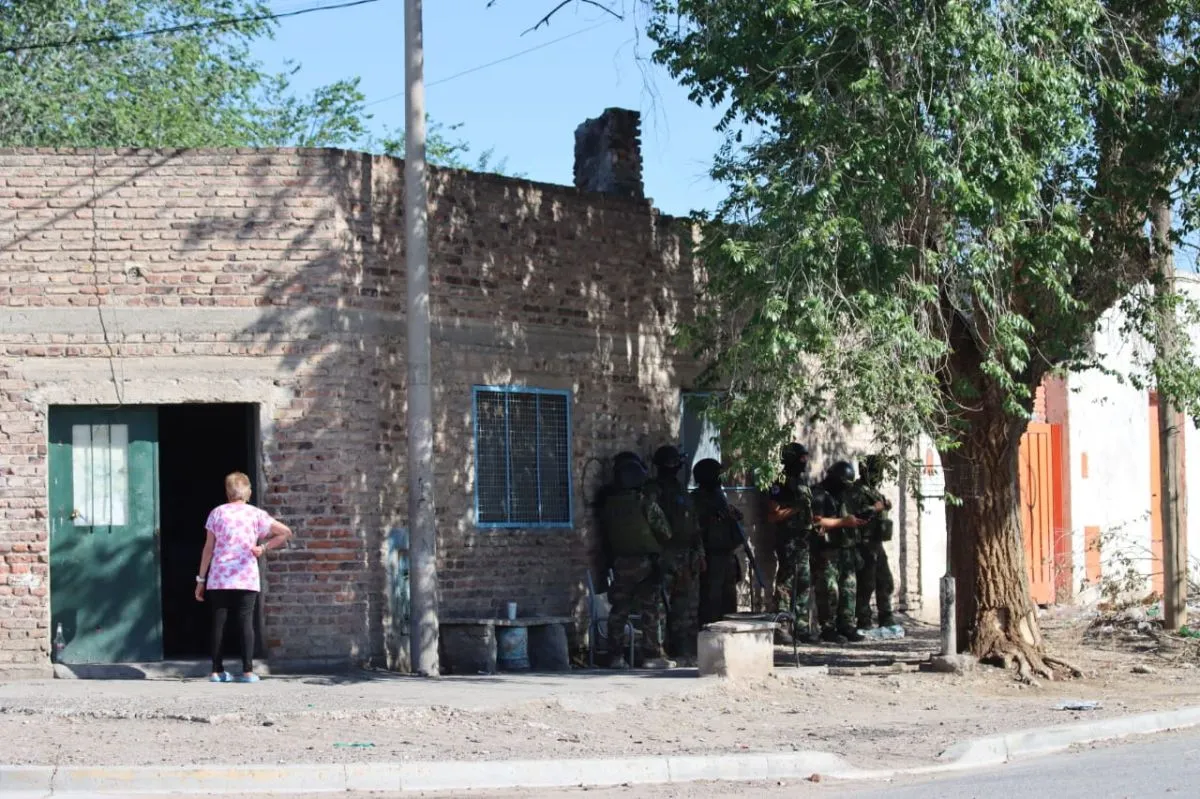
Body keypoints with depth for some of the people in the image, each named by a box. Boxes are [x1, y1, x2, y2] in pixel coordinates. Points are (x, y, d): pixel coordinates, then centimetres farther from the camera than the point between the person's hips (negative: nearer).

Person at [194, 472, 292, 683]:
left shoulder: (217, 513, 4)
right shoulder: (256, 514, 4)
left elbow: (208, 548, 4)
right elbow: (286, 533, -4)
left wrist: (201, 579, 8)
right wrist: (264, 547, 1)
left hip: (219, 578, 0)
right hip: (247, 578, 0)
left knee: (218, 623, 5)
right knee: (246, 622, -1)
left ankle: (217, 671, 5)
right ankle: (248, 671, -7)